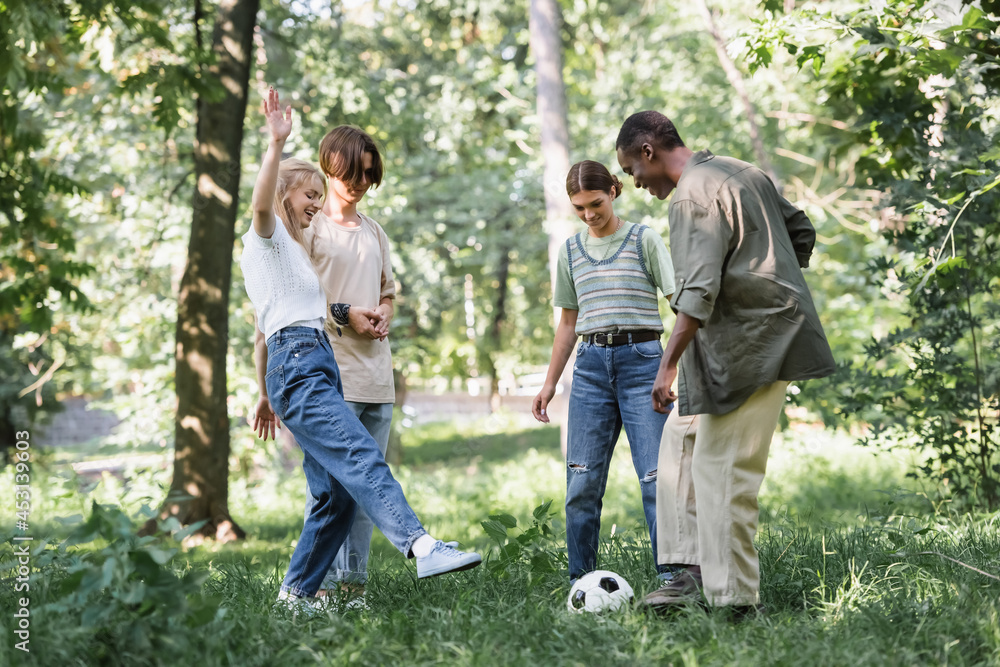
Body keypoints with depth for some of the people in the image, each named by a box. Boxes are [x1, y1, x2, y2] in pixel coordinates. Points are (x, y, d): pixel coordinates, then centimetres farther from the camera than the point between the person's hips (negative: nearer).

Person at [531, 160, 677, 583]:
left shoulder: (644, 240, 3)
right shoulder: (571, 251, 15)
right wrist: (550, 383, 19)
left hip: (641, 360, -4)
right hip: (591, 364, 4)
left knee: (655, 477, -10)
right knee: (582, 482, 0)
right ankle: (580, 582, 6)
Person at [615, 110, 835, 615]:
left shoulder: (692, 197, -15)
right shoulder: (744, 173, 15)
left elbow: (698, 293, -24)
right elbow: (801, 231, 23)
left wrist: (667, 367, -23)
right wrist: (781, 292, 28)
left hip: (748, 345, -10)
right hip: (769, 334, 10)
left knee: (721, 467, -7)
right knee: (681, 437, 14)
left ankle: (732, 599, -3)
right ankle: (694, 569, 12)